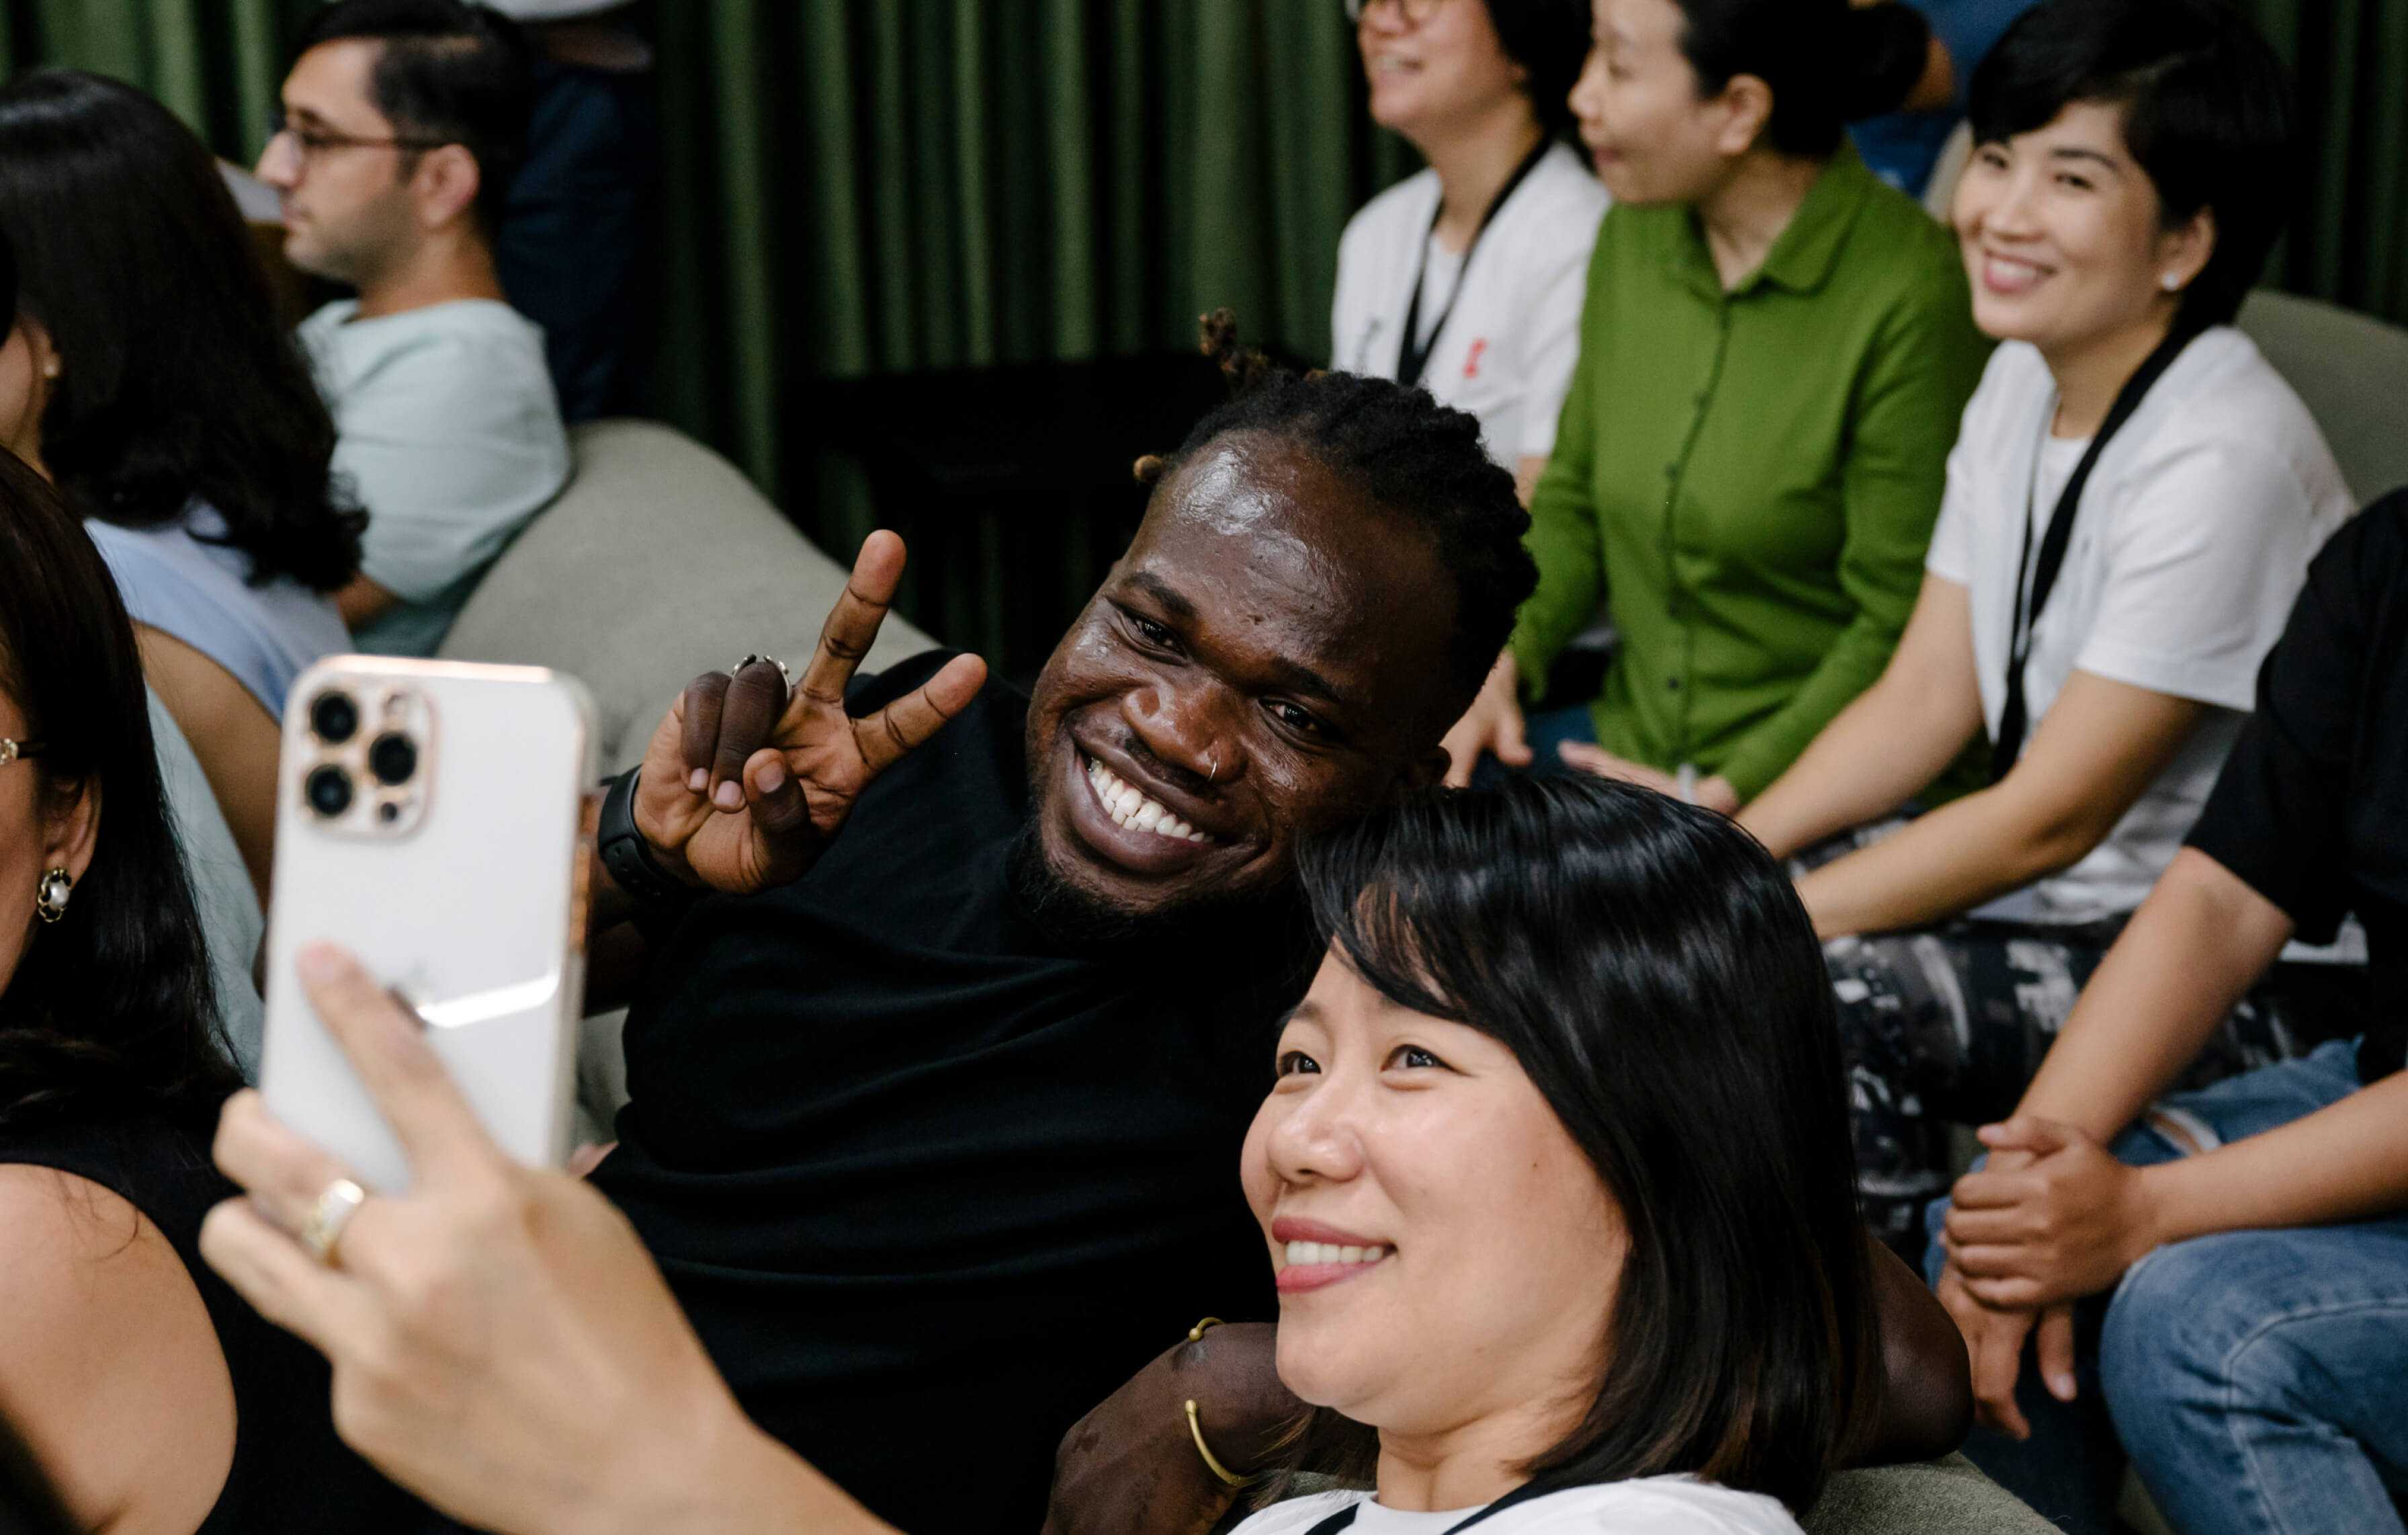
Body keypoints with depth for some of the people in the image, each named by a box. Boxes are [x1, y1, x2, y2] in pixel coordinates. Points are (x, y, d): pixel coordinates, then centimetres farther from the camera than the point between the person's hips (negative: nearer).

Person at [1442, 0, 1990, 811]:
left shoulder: (1910, 296, -17)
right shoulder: (1635, 234, 4)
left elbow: (1899, 634, -15)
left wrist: (1720, 800, -17)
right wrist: (1501, 664, -3)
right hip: (1631, 739, 7)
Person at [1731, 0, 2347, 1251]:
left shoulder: (2223, 460, -22)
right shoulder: (2023, 380, 5)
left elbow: (2049, 818, -21)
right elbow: (1924, 698, 6)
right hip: (2035, 888, 8)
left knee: (1827, 996, -30)